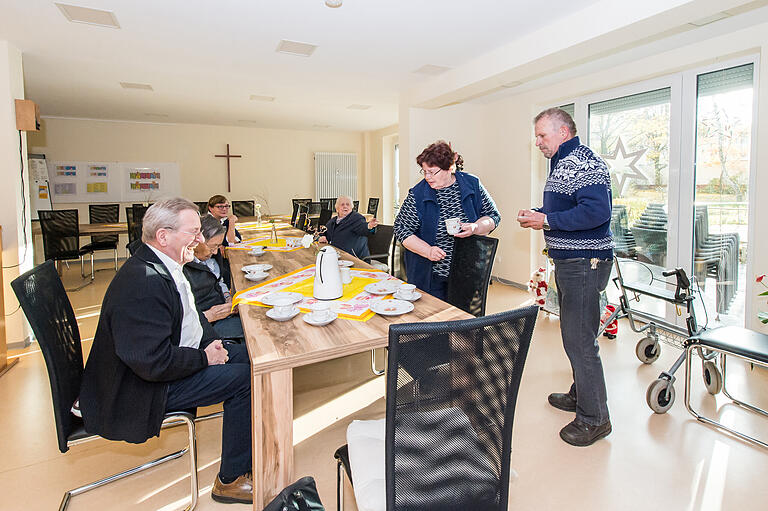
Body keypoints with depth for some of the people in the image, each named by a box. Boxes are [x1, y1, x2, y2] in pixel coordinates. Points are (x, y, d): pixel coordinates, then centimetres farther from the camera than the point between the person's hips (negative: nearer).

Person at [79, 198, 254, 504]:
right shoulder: (143, 283, -30)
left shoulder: (163, 265, 1)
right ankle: (231, 480, 3)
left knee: (248, 355, 6)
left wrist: (210, 342, -1)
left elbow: (189, 315, 15)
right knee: (244, 378, -17)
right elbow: (154, 363, -32)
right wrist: (204, 358, -18)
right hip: (142, 392, -10)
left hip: (171, 360, 10)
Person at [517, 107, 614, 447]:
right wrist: (535, 214, 8)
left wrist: (547, 220, -21)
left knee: (579, 339, -5)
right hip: (568, 261, 11)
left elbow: (596, 211, -28)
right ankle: (580, 395, 36)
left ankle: (594, 419, 10)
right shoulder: (560, 163, 17)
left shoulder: (585, 163, -15)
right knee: (574, 334, 20)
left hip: (585, 262, -11)